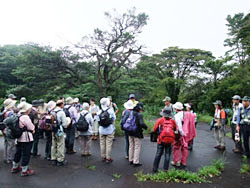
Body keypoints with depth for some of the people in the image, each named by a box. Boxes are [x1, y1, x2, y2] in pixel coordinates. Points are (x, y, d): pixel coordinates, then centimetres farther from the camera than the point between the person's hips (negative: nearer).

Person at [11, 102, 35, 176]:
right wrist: (33, 131, 6)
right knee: (26, 154, 2)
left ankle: (15, 167, 38)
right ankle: (24, 171, 11)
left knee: (18, 153, 22)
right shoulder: (25, 117, -22)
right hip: (26, 138, -9)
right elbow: (31, 128, -17)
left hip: (19, 138, 9)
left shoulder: (18, 116, 4)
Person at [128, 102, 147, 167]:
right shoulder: (139, 114, -18)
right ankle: (136, 162, 10)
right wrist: (146, 127, -8)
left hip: (130, 133, 7)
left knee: (131, 146, 18)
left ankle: (131, 160, 29)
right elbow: (141, 123, -26)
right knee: (137, 147, 5)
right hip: (137, 133, -7)